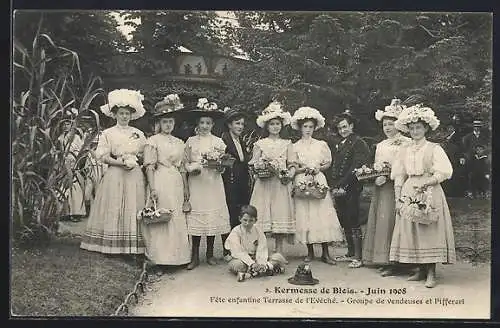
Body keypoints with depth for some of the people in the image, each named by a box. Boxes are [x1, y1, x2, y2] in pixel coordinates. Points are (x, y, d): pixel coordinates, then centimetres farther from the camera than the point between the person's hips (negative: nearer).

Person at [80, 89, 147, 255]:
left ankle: (134, 247, 3)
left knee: (134, 209, 0)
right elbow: (103, 157, -3)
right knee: (114, 209, -3)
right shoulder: (108, 133, 3)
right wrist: (120, 163, -15)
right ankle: (112, 246, 3)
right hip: (114, 175, -2)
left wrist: (134, 160, -3)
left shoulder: (138, 134, 11)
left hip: (135, 176, 2)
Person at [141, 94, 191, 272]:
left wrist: (186, 188, 14)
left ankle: (176, 256, 13)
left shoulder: (179, 143, 16)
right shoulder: (153, 141, -1)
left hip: (177, 184, 6)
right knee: (160, 220, -5)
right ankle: (159, 259, 0)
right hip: (160, 183, -6)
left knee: (178, 219, 5)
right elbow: (149, 167, -8)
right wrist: (152, 188, -16)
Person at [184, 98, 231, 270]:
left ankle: (210, 254, 13)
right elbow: (185, 162, 7)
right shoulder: (191, 141, 8)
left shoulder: (218, 141, 9)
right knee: (196, 217, -5)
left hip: (213, 183, 1)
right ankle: (195, 257, 1)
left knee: (213, 217, 0)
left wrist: (219, 166, -14)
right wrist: (192, 168, -13)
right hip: (196, 182, -1)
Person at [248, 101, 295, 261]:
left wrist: (290, 173, -12)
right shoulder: (260, 144, 8)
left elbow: (292, 164, 9)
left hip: (281, 184, 1)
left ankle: (279, 251, 5)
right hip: (264, 184, -1)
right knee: (262, 216, -6)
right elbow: (254, 164, 7)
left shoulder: (286, 144, 11)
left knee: (281, 214, -2)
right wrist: (260, 169, -14)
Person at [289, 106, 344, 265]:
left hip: (319, 181, 0)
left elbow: (328, 163, 12)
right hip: (302, 182, 0)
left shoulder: (321, 145, 9)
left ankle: (325, 253, -1)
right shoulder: (295, 147, 6)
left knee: (323, 215, -6)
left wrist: (318, 168, -6)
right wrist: (304, 169, -13)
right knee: (305, 216, -3)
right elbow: (292, 168, 3)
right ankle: (310, 252, 8)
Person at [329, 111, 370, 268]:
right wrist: (334, 186, 6)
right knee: (344, 222, 11)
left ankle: (358, 257, -3)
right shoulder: (339, 145, 18)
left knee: (353, 222, -7)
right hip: (338, 189, 8)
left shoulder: (358, 142, -6)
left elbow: (356, 167, -14)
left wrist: (343, 186, -15)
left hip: (351, 188, -8)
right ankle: (350, 253, 21)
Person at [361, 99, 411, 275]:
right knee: (378, 220, 5)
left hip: (395, 187, -7)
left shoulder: (405, 143, -3)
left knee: (390, 221, -10)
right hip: (380, 187, 7)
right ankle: (382, 259, 12)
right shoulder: (380, 145, 20)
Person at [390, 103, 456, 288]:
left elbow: (443, 173, -8)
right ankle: (421, 270, 13)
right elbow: (399, 177, 11)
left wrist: (424, 183, -17)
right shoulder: (404, 151, 12)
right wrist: (398, 198, 4)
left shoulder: (434, 149, 0)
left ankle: (431, 273, 0)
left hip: (430, 194, -4)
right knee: (411, 232, 3)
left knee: (430, 232, -5)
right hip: (408, 195, 4)